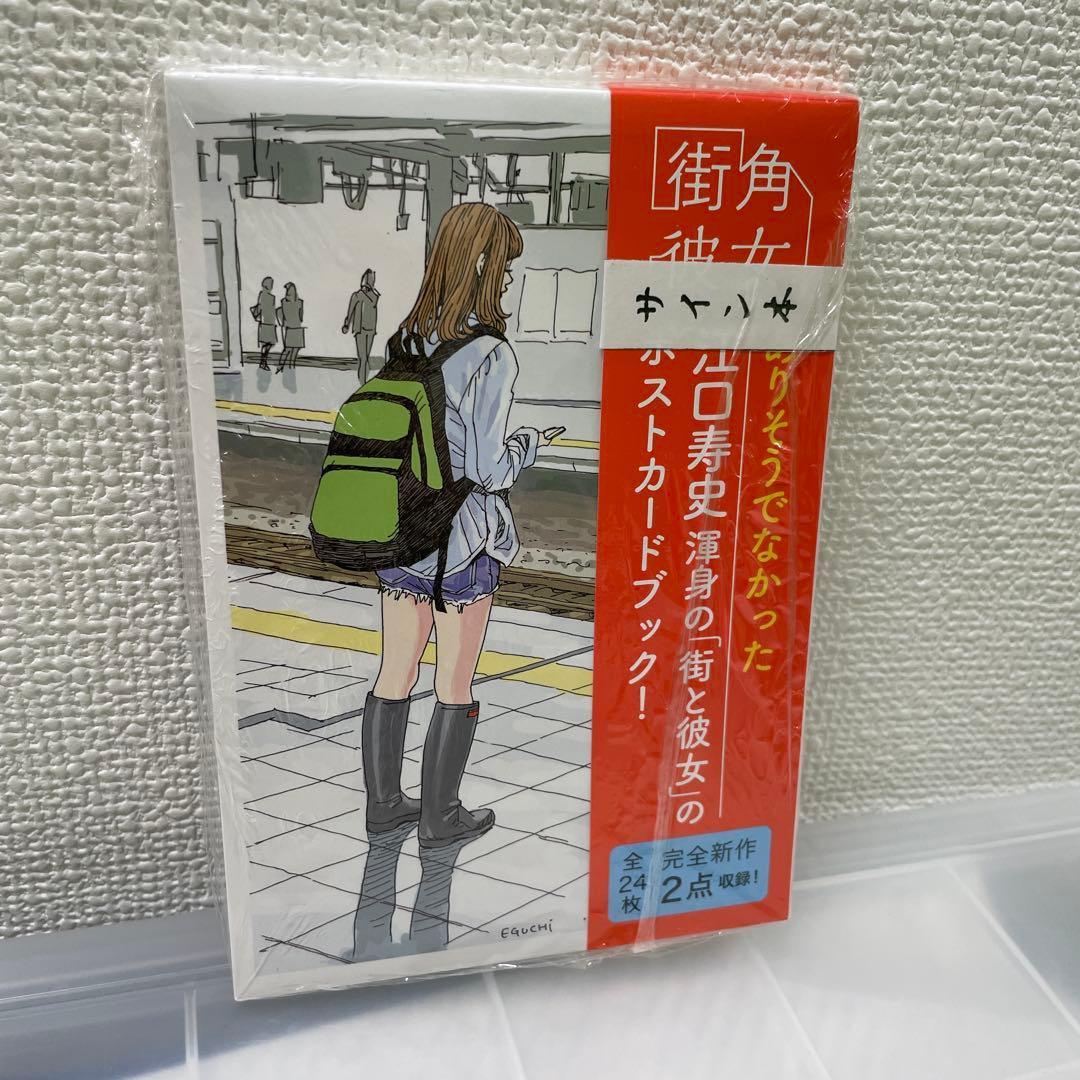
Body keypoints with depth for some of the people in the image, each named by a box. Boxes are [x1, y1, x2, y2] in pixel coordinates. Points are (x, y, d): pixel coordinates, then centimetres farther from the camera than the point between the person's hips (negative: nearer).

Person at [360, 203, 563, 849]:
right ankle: (440, 820, 24)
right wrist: (532, 443, -1)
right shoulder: (490, 354, -18)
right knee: (454, 687, 9)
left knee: (395, 675, 16)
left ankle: (384, 804, 31)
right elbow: (488, 469, -19)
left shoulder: (407, 339, 3)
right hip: (460, 536, -6)